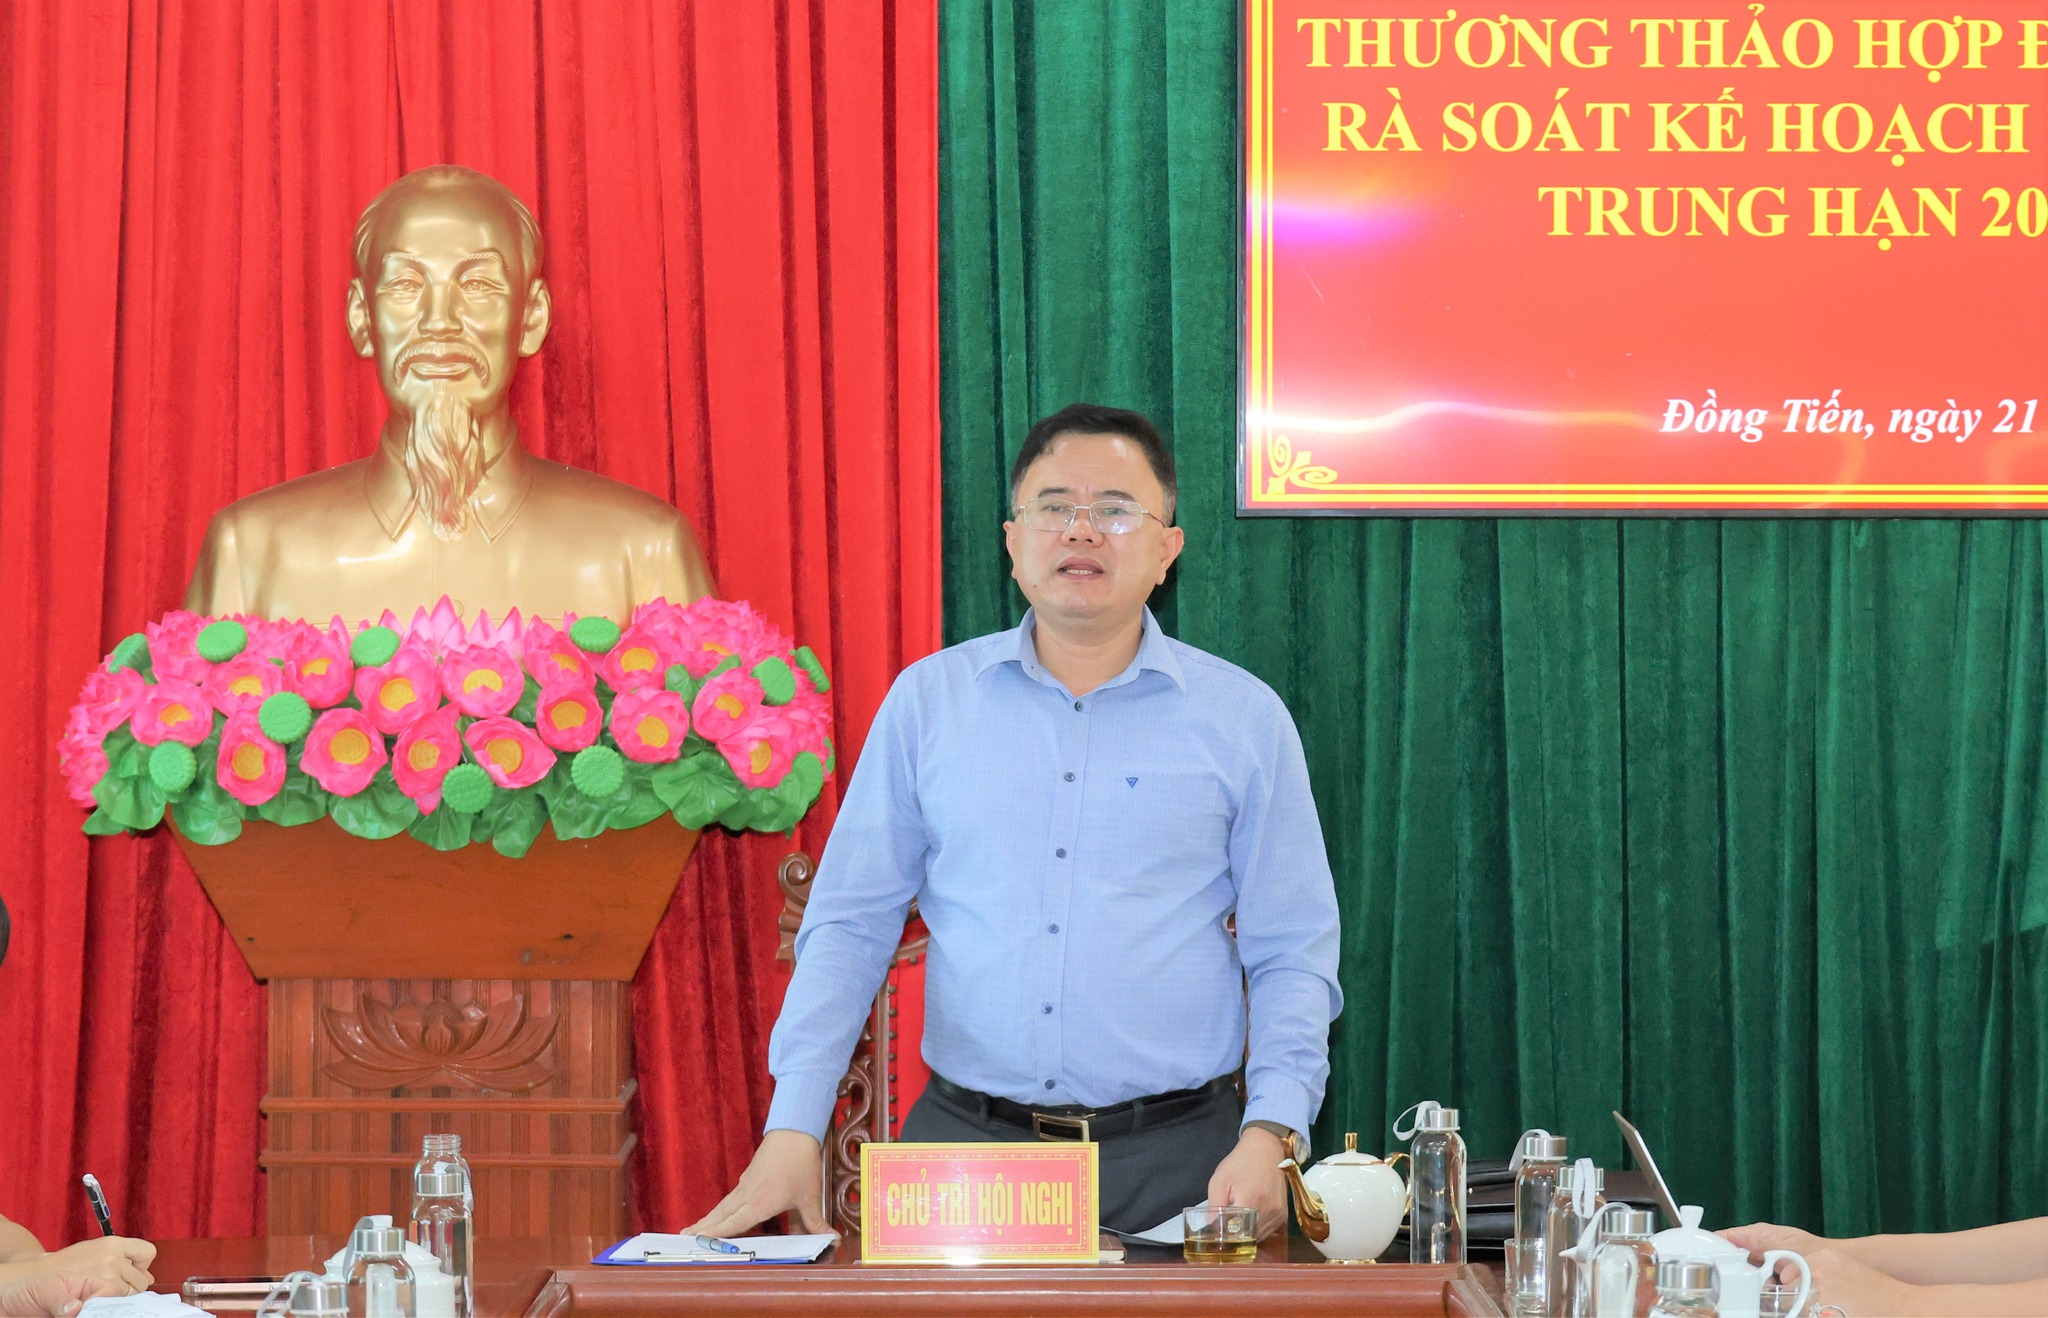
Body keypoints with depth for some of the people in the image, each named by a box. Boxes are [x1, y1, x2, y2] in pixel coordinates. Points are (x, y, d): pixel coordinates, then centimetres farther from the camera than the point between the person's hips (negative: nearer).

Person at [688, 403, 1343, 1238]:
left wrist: (1269, 1135, -10)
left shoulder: (1244, 717, 5)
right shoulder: (927, 699, 8)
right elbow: (849, 925, 7)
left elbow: (1291, 955, 5)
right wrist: (793, 1128, -4)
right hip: (964, 1140, 1)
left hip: (1175, 1160, -1)